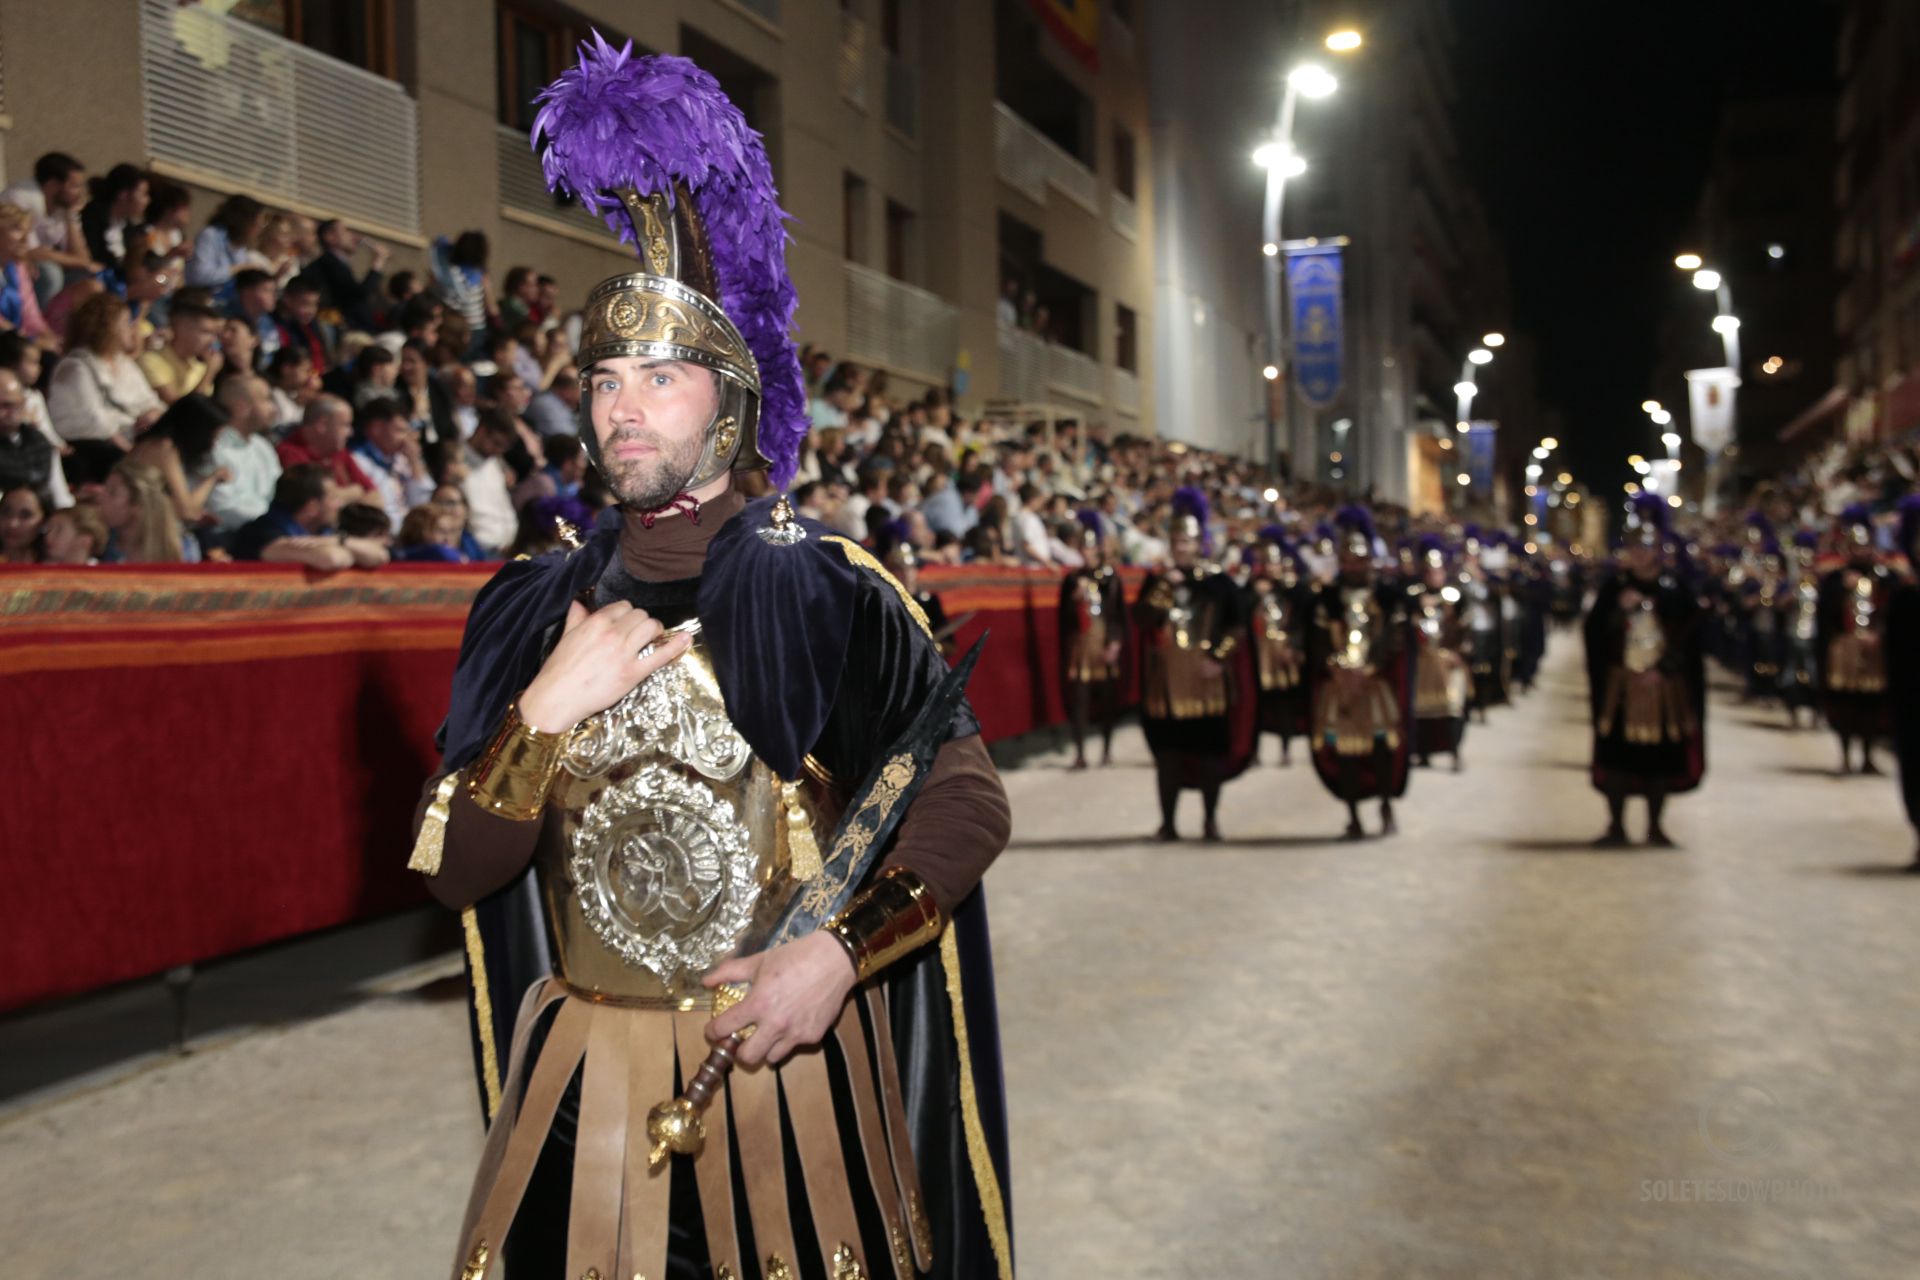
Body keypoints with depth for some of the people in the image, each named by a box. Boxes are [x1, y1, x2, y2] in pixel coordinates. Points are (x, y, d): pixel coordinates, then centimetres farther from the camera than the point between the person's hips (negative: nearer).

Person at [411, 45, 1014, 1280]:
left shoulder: (823, 589, -7)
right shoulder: (533, 608, 3)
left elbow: (969, 803, -7)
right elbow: (456, 870, 0)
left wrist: (837, 952, -19)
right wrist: (548, 708, -14)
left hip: (792, 1070, -2)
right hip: (587, 1084, 3)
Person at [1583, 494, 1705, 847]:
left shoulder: (1677, 591, 3)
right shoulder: (1614, 587, 4)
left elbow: (1689, 637, -1)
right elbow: (1593, 631, -2)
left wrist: (1662, 669, -12)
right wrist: (1620, 608, -16)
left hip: (1663, 686, 0)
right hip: (1619, 686, 0)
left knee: (1660, 756, 4)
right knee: (1616, 754, 0)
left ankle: (1655, 826, 16)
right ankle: (1616, 825, 10)